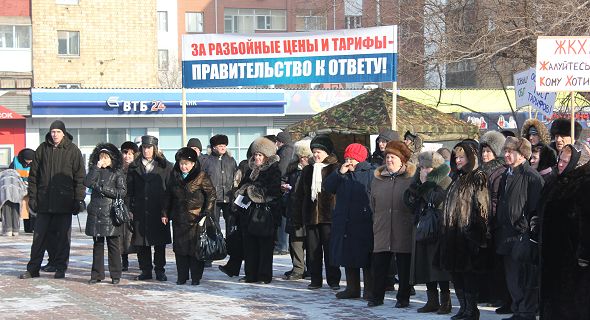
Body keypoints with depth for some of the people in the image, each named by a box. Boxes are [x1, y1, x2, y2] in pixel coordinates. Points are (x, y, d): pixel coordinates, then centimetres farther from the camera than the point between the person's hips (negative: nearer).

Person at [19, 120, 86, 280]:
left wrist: (79, 199, -7)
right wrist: (32, 197, 4)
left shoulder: (73, 150, 0)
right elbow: (33, 175, 11)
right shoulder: (42, 149, 7)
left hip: (64, 201, -2)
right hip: (44, 201, 2)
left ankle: (61, 268, 11)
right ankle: (33, 268, 10)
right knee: (39, 235, 5)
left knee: (63, 235, 3)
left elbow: (80, 177, 0)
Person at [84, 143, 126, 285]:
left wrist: (104, 190, -9)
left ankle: (115, 274, 5)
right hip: (95, 213, 4)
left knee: (113, 244, 0)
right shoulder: (95, 171, 13)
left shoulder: (117, 172, 2)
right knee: (97, 244, 7)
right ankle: (97, 274, 12)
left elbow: (122, 192, -5)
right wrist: (97, 168, -7)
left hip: (111, 213, -4)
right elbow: (87, 183, -5)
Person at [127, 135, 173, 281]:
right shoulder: (134, 167, 10)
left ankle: (160, 270, 12)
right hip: (140, 210, 2)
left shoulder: (164, 166, 4)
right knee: (141, 243, 3)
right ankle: (146, 270, 12)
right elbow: (130, 189, 8)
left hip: (158, 209, -2)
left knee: (160, 242, 2)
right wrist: (130, 208, -1)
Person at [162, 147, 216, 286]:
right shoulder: (174, 177, 9)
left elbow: (211, 195, -5)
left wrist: (205, 214, -10)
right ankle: (182, 276, 14)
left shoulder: (201, 177, -6)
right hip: (179, 219, 4)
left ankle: (196, 277, 6)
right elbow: (168, 195, 17)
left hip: (196, 218, -4)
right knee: (180, 248, 6)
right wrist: (164, 213, 13)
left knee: (195, 247, -2)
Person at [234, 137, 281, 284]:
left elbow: (273, 192, -16)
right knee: (250, 245, 6)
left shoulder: (274, 171, -6)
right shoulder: (251, 169, 16)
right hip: (249, 211, 7)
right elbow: (242, 186, 21)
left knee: (265, 245, -2)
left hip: (266, 212, -6)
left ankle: (264, 276, 3)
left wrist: (254, 194, -16)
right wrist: (242, 196, 0)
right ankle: (251, 274, 12)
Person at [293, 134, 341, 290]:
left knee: (330, 249, -2)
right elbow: (299, 194, 15)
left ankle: (333, 280, 6)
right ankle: (315, 280, 13)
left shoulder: (335, 169, -2)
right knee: (312, 250, 6)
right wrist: (297, 217, 9)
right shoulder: (307, 170, 13)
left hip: (329, 216, -5)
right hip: (310, 215, 5)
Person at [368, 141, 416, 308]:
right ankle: (377, 296, 13)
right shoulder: (378, 179, 12)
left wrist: (411, 223, -4)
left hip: (404, 231, -4)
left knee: (404, 266, 3)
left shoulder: (411, 179, -2)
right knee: (379, 264, 3)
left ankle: (403, 298, 12)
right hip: (382, 231, 4)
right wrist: (378, 222, 12)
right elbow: (373, 205, 18)